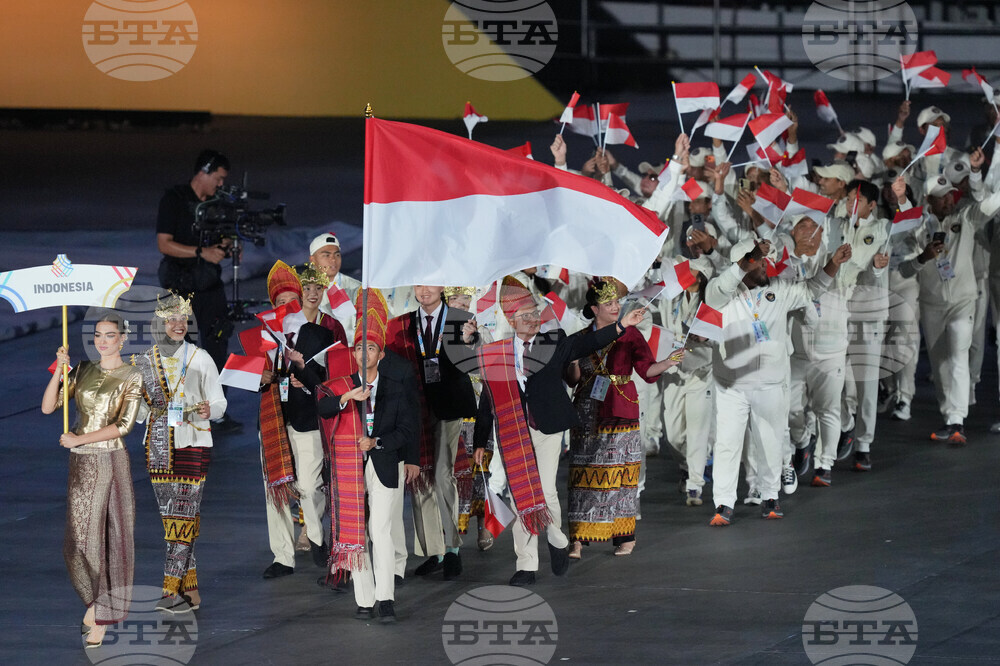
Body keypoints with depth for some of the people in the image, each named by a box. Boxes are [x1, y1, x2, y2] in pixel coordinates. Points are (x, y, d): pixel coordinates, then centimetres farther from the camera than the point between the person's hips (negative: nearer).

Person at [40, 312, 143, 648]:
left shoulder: (131, 377, -4)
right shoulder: (83, 370, 8)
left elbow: (123, 425, -13)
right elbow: (48, 407, 3)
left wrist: (79, 439, -13)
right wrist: (59, 370, -9)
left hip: (110, 461, -4)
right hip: (80, 463, 4)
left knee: (109, 536, 0)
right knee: (80, 537, 5)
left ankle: (102, 615, 7)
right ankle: (94, 601, 24)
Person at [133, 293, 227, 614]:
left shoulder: (200, 358, -2)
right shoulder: (145, 361, 7)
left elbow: (219, 401, -1)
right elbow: (141, 411, 15)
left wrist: (208, 410, -22)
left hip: (191, 445, -4)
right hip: (158, 446, 4)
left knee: (182, 515, -8)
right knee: (170, 515, 5)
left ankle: (173, 589, -8)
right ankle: (190, 589, 11)